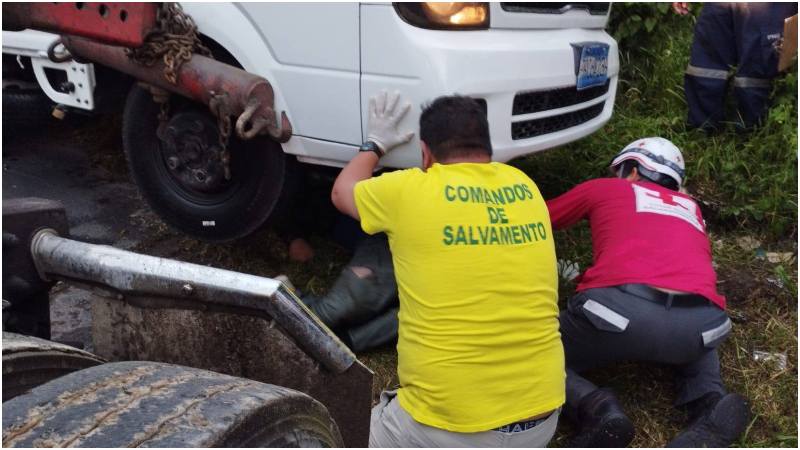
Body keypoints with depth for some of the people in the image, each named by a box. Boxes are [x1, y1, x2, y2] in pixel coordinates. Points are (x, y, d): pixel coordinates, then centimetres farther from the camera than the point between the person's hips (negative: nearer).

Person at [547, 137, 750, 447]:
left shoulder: (603, 188, 26)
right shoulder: (690, 208, 35)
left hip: (621, 308, -4)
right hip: (700, 322, 4)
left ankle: (596, 410, -11)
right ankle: (710, 403, 9)